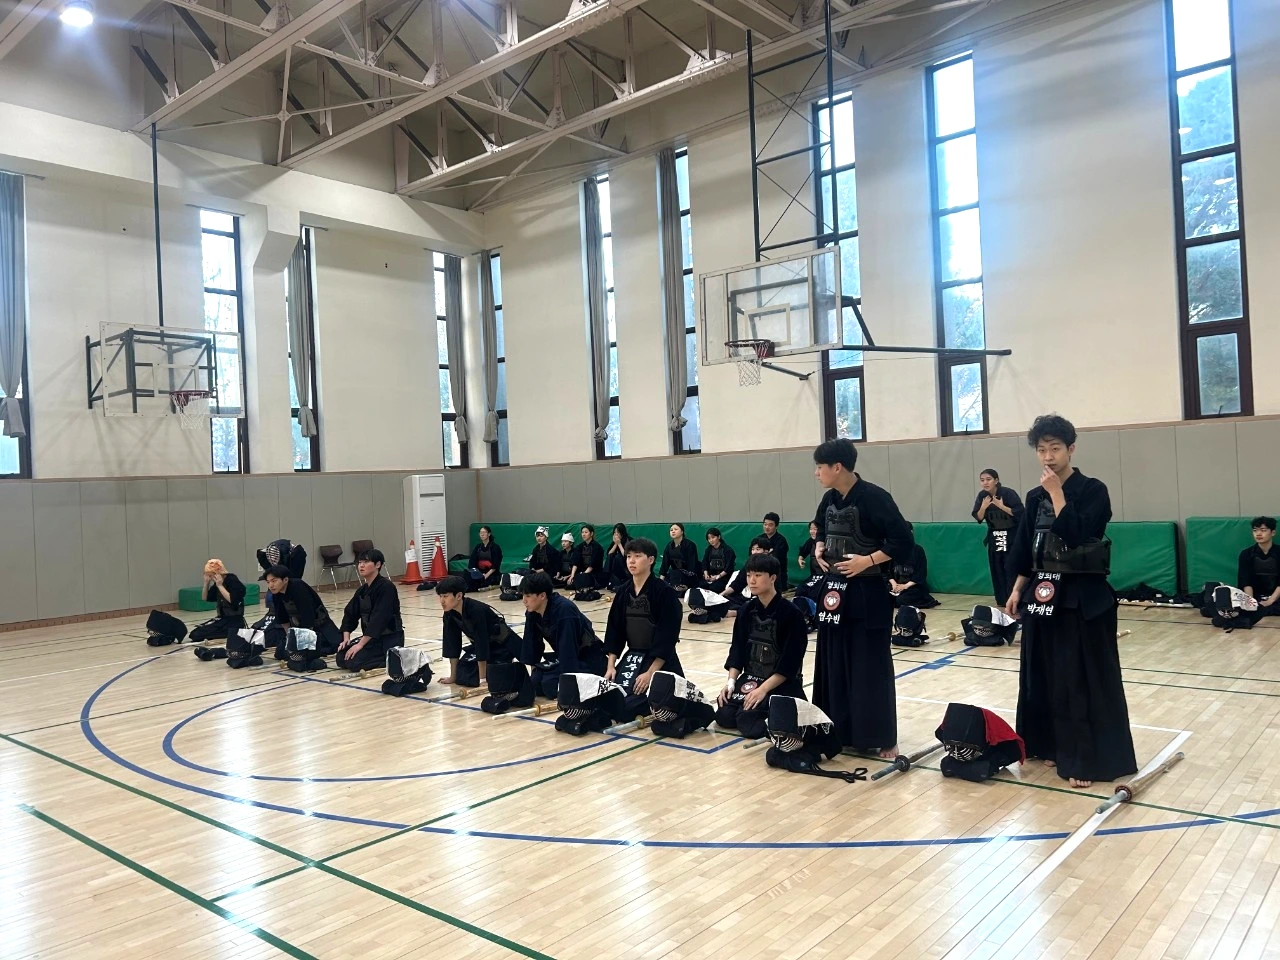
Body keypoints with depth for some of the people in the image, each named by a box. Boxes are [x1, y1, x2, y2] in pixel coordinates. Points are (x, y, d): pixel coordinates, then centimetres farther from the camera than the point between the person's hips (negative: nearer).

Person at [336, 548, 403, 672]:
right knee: (342, 658, -2)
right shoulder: (362, 590, 9)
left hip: (390, 639, -9)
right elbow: (350, 614, 9)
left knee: (354, 661, -21)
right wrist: (346, 638, -8)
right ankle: (389, 658, 10)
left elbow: (379, 618, -25)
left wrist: (360, 644, -26)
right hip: (371, 637, 9)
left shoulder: (386, 587, -18)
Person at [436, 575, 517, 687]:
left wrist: (482, 679, -30)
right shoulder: (449, 614, -12)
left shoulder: (476, 611, -33)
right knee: (462, 676, -8)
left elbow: (482, 643, -32)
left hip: (502, 647, -7)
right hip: (482, 644, 7)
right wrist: (453, 676, -3)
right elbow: (453, 644, -5)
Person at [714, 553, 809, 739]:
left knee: (749, 722, -24)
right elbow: (737, 649, 5)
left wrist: (763, 689, -22)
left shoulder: (792, 614, -14)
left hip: (782, 683, -5)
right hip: (750, 678, 5)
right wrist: (731, 682, -9)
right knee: (724, 716, -14)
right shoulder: (747, 611, 4)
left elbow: (790, 662, -16)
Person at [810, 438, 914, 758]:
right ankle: (840, 732, 24)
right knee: (834, 664, 12)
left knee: (871, 668, -2)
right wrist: (819, 551, 5)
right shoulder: (829, 499, 6)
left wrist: (867, 560, -21)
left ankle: (884, 740, 10)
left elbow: (903, 542, -17)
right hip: (834, 590, 7)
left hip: (867, 594, -7)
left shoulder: (874, 498, -16)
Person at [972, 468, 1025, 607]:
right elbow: (978, 517, -1)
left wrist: (1002, 506, -27)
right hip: (994, 536, 5)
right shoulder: (982, 495, -2)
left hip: (1012, 536, -5)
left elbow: (1020, 512, -18)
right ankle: (1001, 601, 15)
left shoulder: (1008, 493, -16)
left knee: (1011, 569, -10)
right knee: (996, 570, 6)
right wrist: (983, 507, -19)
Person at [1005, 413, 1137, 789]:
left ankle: (1089, 759, 4)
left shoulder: (1093, 491, -8)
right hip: (1044, 595, 6)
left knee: (1086, 678, -3)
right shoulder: (1036, 497, 9)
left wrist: (1057, 493, -19)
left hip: (1083, 597, -6)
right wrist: (1017, 590, 7)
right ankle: (1058, 747, 25)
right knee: (1047, 675, 11)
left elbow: (1076, 536, -23)